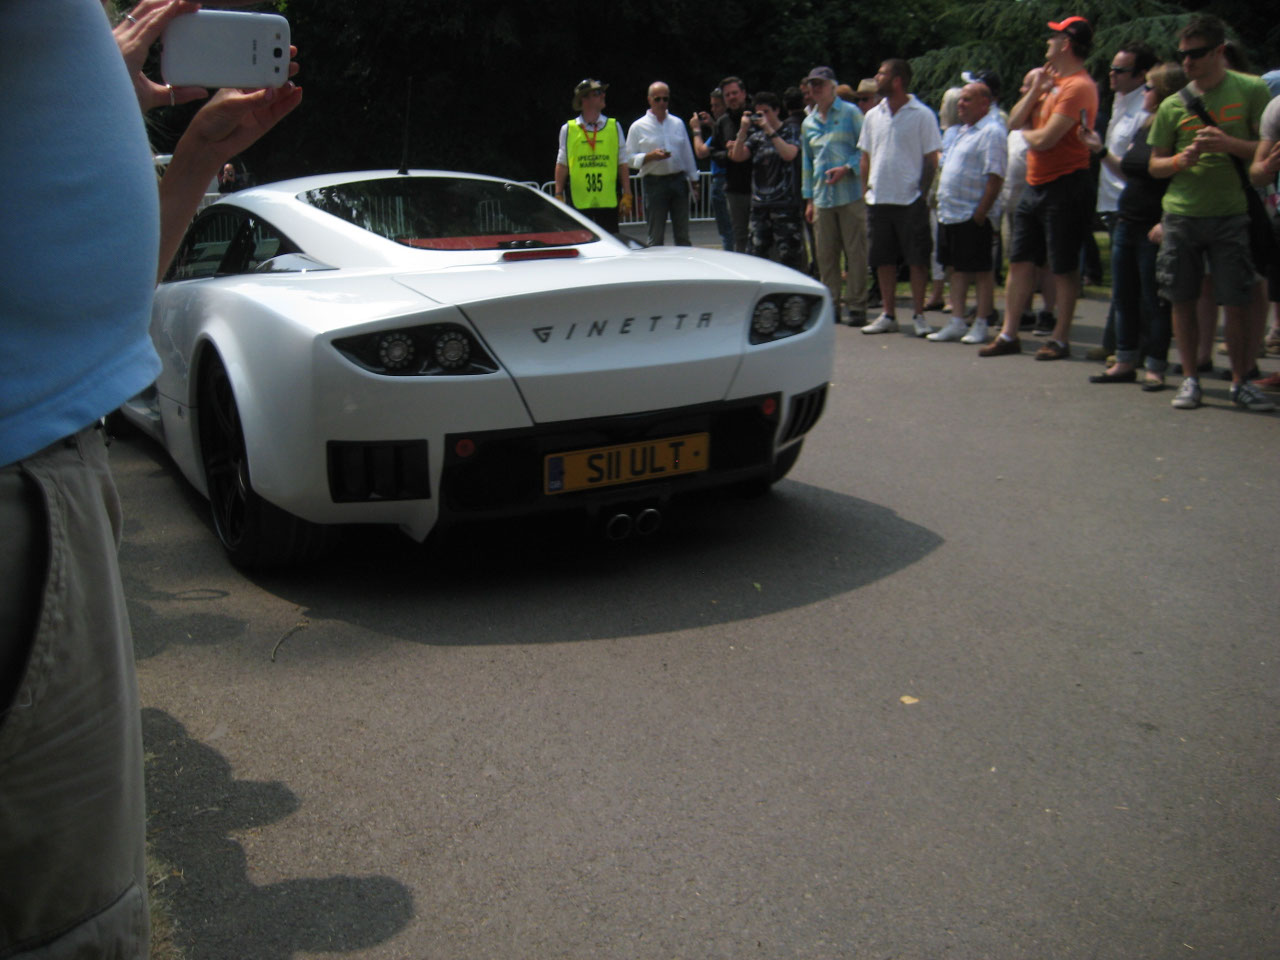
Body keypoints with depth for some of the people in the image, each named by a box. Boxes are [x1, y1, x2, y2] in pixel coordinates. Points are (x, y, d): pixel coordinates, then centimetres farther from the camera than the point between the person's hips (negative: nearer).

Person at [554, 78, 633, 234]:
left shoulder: (614, 127, 8)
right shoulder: (568, 129, 5)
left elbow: (623, 163, 8)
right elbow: (561, 164, 8)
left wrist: (627, 195, 2)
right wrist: (558, 196, 3)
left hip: (608, 200, 1)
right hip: (579, 201, -1)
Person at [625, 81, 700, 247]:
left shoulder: (677, 123, 13)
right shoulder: (638, 127, 2)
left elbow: (688, 154, 17)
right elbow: (630, 159, -1)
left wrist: (693, 182, 14)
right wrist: (651, 156, -17)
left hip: (679, 180, 3)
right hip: (655, 182, -3)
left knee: (683, 234, 7)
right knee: (656, 236, -1)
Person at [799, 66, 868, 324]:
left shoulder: (851, 113, 3)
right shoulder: (808, 123, 17)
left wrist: (847, 169, -15)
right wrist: (809, 199, 18)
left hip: (850, 194, -5)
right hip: (822, 198, 5)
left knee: (856, 252, -5)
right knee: (825, 255, 5)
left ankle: (857, 306, 1)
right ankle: (831, 304, 14)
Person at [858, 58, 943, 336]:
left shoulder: (922, 115, -3)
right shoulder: (873, 116, 11)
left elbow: (932, 158, -3)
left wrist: (923, 193, -9)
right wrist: (866, 189, 7)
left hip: (910, 199, -5)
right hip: (879, 199, 5)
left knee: (917, 259, -2)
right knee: (884, 260, 8)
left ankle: (918, 315, 6)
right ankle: (888, 315, 17)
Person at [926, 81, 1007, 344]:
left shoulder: (992, 132, -11)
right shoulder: (960, 130, 17)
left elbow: (995, 177, -18)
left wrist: (981, 213, -21)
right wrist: (941, 199, 14)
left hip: (974, 216, -9)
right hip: (950, 213, 9)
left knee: (982, 271, -1)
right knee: (957, 269, 11)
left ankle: (980, 325, 5)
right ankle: (957, 322, 16)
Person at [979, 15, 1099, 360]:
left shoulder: (1078, 87, -15)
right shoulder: (1052, 82, 15)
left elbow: (1044, 139, -22)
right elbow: (1015, 122, 12)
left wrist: (1027, 133, -1)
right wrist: (1035, 89, 1)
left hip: (1064, 186, -9)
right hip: (1035, 186, 9)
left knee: (1063, 267, 0)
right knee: (1020, 260, 8)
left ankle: (1060, 339, 7)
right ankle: (1009, 335, 13)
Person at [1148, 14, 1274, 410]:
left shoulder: (1251, 91, 2)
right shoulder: (1173, 105, 9)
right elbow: (1155, 164, 13)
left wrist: (1228, 144, -16)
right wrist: (1179, 160, -8)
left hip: (1231, 214, -2)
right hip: (1181, 214, 3)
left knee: (1236, 303, -2)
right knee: (1183, 300, 5)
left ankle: (1241, 382, 11)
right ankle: (1190, 379, 16)